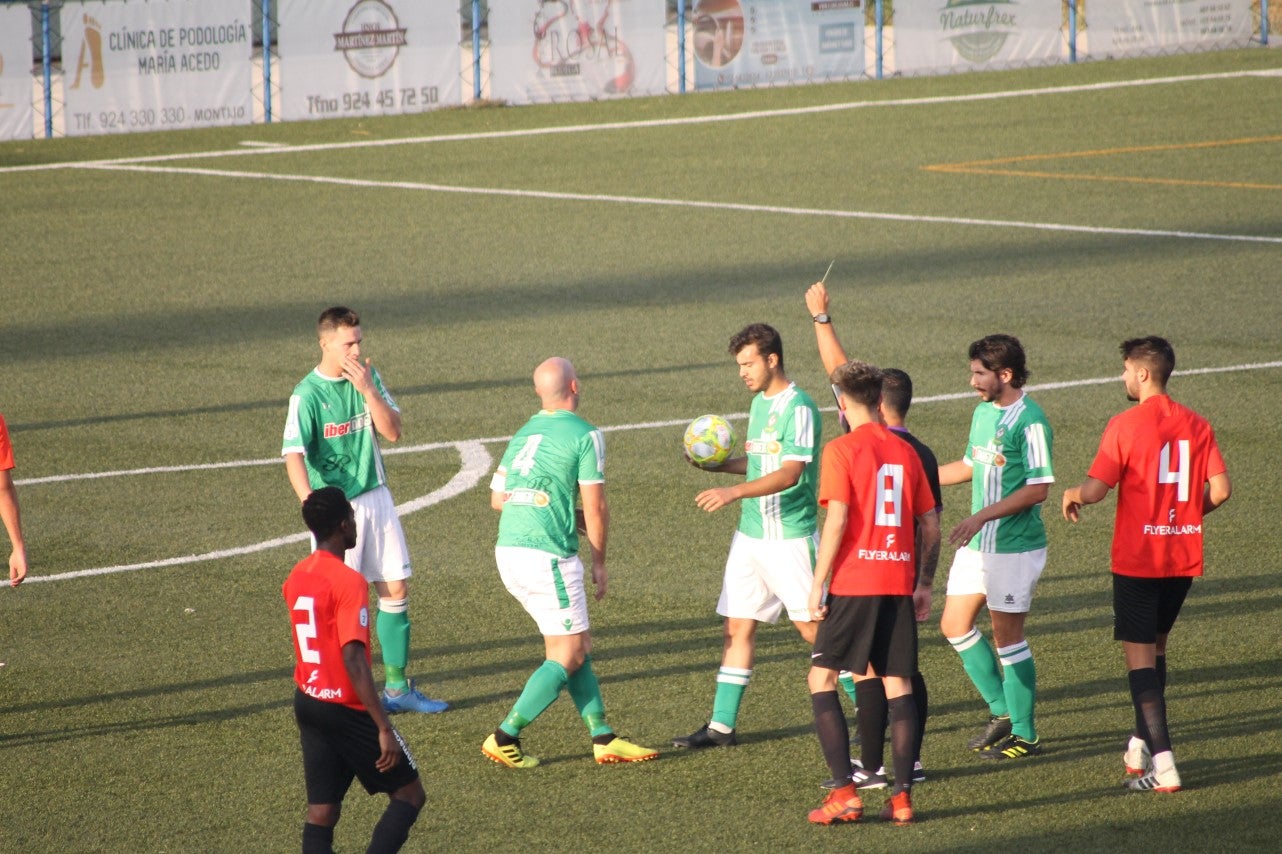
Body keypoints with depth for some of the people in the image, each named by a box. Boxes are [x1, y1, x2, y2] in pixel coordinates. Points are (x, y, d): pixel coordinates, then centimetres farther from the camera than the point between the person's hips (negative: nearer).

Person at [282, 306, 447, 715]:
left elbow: (393, 431, -1)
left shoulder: (367, 376, 3)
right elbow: (294, 455, -24)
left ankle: (397, 687, 19)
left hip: (376, 497, 6)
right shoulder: (307, 395, -15)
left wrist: (368, 390, -15)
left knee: (396, 590, 9)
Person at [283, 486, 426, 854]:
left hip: (307, 702, 8)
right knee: (409, 794, 5)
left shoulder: (297, 577, 7)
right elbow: (353, 660, -25)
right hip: (347, 709, -8)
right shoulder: (348, 582, -19)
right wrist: (384, 728, -24)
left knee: (322, 810, 6)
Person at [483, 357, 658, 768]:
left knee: (579, 645, 15)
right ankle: (505, 738, -3)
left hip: (508, 550, 8)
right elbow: (596, 507, -7)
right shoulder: (585, 435, -6)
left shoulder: (524, 433, 16)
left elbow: (498, 497, 18)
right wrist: (599, 562, 6)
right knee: (568, 655, 1)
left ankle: (602, 738, 14)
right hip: (547, 554, -8)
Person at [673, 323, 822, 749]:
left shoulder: (798, 408, -16)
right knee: (738, 626, 6)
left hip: (789, 537, -8)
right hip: (750, 534, 8)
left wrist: (734, 492, -33)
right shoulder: (759, 403, 13)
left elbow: (790, 473, -24)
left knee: (812, 627, -2)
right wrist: (717, 464, 8)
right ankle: (721, 726, 8)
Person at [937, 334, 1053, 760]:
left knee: (1008, 636, -2)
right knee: (954, 625, 12)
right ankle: (1002, 711, 25)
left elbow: (1037, 489, -22)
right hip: (977, 545, 9)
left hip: (1014, 548, -9)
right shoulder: (983, 412, 9)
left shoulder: (1029, 422, -18)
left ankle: (1025, 734, 9)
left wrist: (983, 515, -26)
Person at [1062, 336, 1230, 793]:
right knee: (1156, 645, 22)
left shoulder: (1126, 425, -12)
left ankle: (1162, 766, -10)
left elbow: (1095, 489, -16)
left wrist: (1072, 496, 7)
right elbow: (1219, 490, -2)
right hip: (1184, 557, 6)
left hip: (1137, 558, -6)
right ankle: (1143, 746, 30)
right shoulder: (1196, 425, 3)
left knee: (1140, 656, -2)